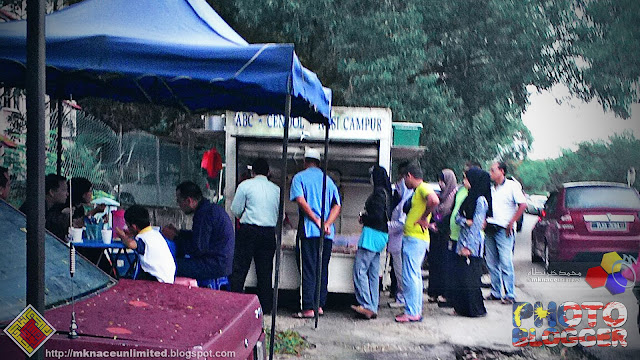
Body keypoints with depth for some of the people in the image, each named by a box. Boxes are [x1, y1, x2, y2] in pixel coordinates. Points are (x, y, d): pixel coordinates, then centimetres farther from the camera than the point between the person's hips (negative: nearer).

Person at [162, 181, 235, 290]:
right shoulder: (211, 208, 13)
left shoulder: (204, 214, -18)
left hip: (215, 266, -11)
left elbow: (197, 249, -19)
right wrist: (178, 232, 20)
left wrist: (175, 237, -7)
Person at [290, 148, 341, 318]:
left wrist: (316, 220, -12)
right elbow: (337, 206, 5)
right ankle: (320, 305, 16)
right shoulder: (328, 180, 16)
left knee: (308, 270, -3)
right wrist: (326, 224, -6)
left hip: (308, 230, -4)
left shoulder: (300, 178, 3)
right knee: (323, 270, 12)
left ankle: (308, 308, -6)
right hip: (327, 234, 4)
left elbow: (301, 201, -12)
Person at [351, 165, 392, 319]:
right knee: (373, 273, 10)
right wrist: (366, 217, 11)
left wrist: (364, 218, -3)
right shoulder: (386, 192, 16)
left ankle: (366, 305, -12)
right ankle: (373, 308, 12)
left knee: (360, 270, -9)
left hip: (372, 234, -10)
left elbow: (377, 216, -21)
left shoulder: (378, 192, -13)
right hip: (381, 235, 10)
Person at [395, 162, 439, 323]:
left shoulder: (423, 188, -11)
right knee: (414, 276, 14)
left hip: (416, 239, -11)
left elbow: (434, 201, -31)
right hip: (411, 238, 11)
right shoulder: (418, 190, 19)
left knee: (410, 276, -8)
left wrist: (423, 218, -21)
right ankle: (416, 311, 19)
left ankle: (412, 312, -4)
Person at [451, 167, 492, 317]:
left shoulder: (481, 200, -12)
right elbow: (458, 216, 12)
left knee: (469, 278, -5)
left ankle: (476, 309, 5)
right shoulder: (469, 197, 14)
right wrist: (466, 221, -11)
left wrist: (468, 246, -17)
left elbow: (477, 224, -15)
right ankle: (462, 307, 17)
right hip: (462, 241, 8)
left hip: (473, 244, -8)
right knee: (459, 275, 8)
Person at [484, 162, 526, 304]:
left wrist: (511, 223, -12)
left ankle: (510, 295, -4)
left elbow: (523, 205, -9)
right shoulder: (491, 188, 16)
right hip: (490, 229, 7)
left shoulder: (512, 186, -2)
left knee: (506, 263, -9)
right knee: (492, 263, 7)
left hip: (503, 230, -6)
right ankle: (495, 292, 15)